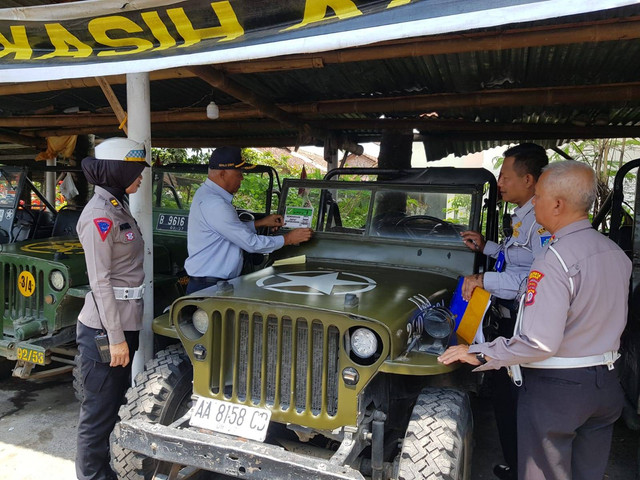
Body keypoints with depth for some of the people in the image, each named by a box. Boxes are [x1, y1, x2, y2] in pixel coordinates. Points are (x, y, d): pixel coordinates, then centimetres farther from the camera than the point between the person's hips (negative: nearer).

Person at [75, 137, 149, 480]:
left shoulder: (118, 208, 10)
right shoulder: (98, 216, -18)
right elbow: (100, 281, -21)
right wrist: (116, 338, -20)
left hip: (125, 322, 9)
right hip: (105, 329, -9)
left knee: (117, 403, 21)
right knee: (100, 411, 6)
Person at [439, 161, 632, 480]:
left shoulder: (554, 260, -24)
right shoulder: (617, 253, 2)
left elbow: (539, 343, -29)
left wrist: (479, 354, -17)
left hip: (555, 389, -8)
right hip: (607, 385, 8)